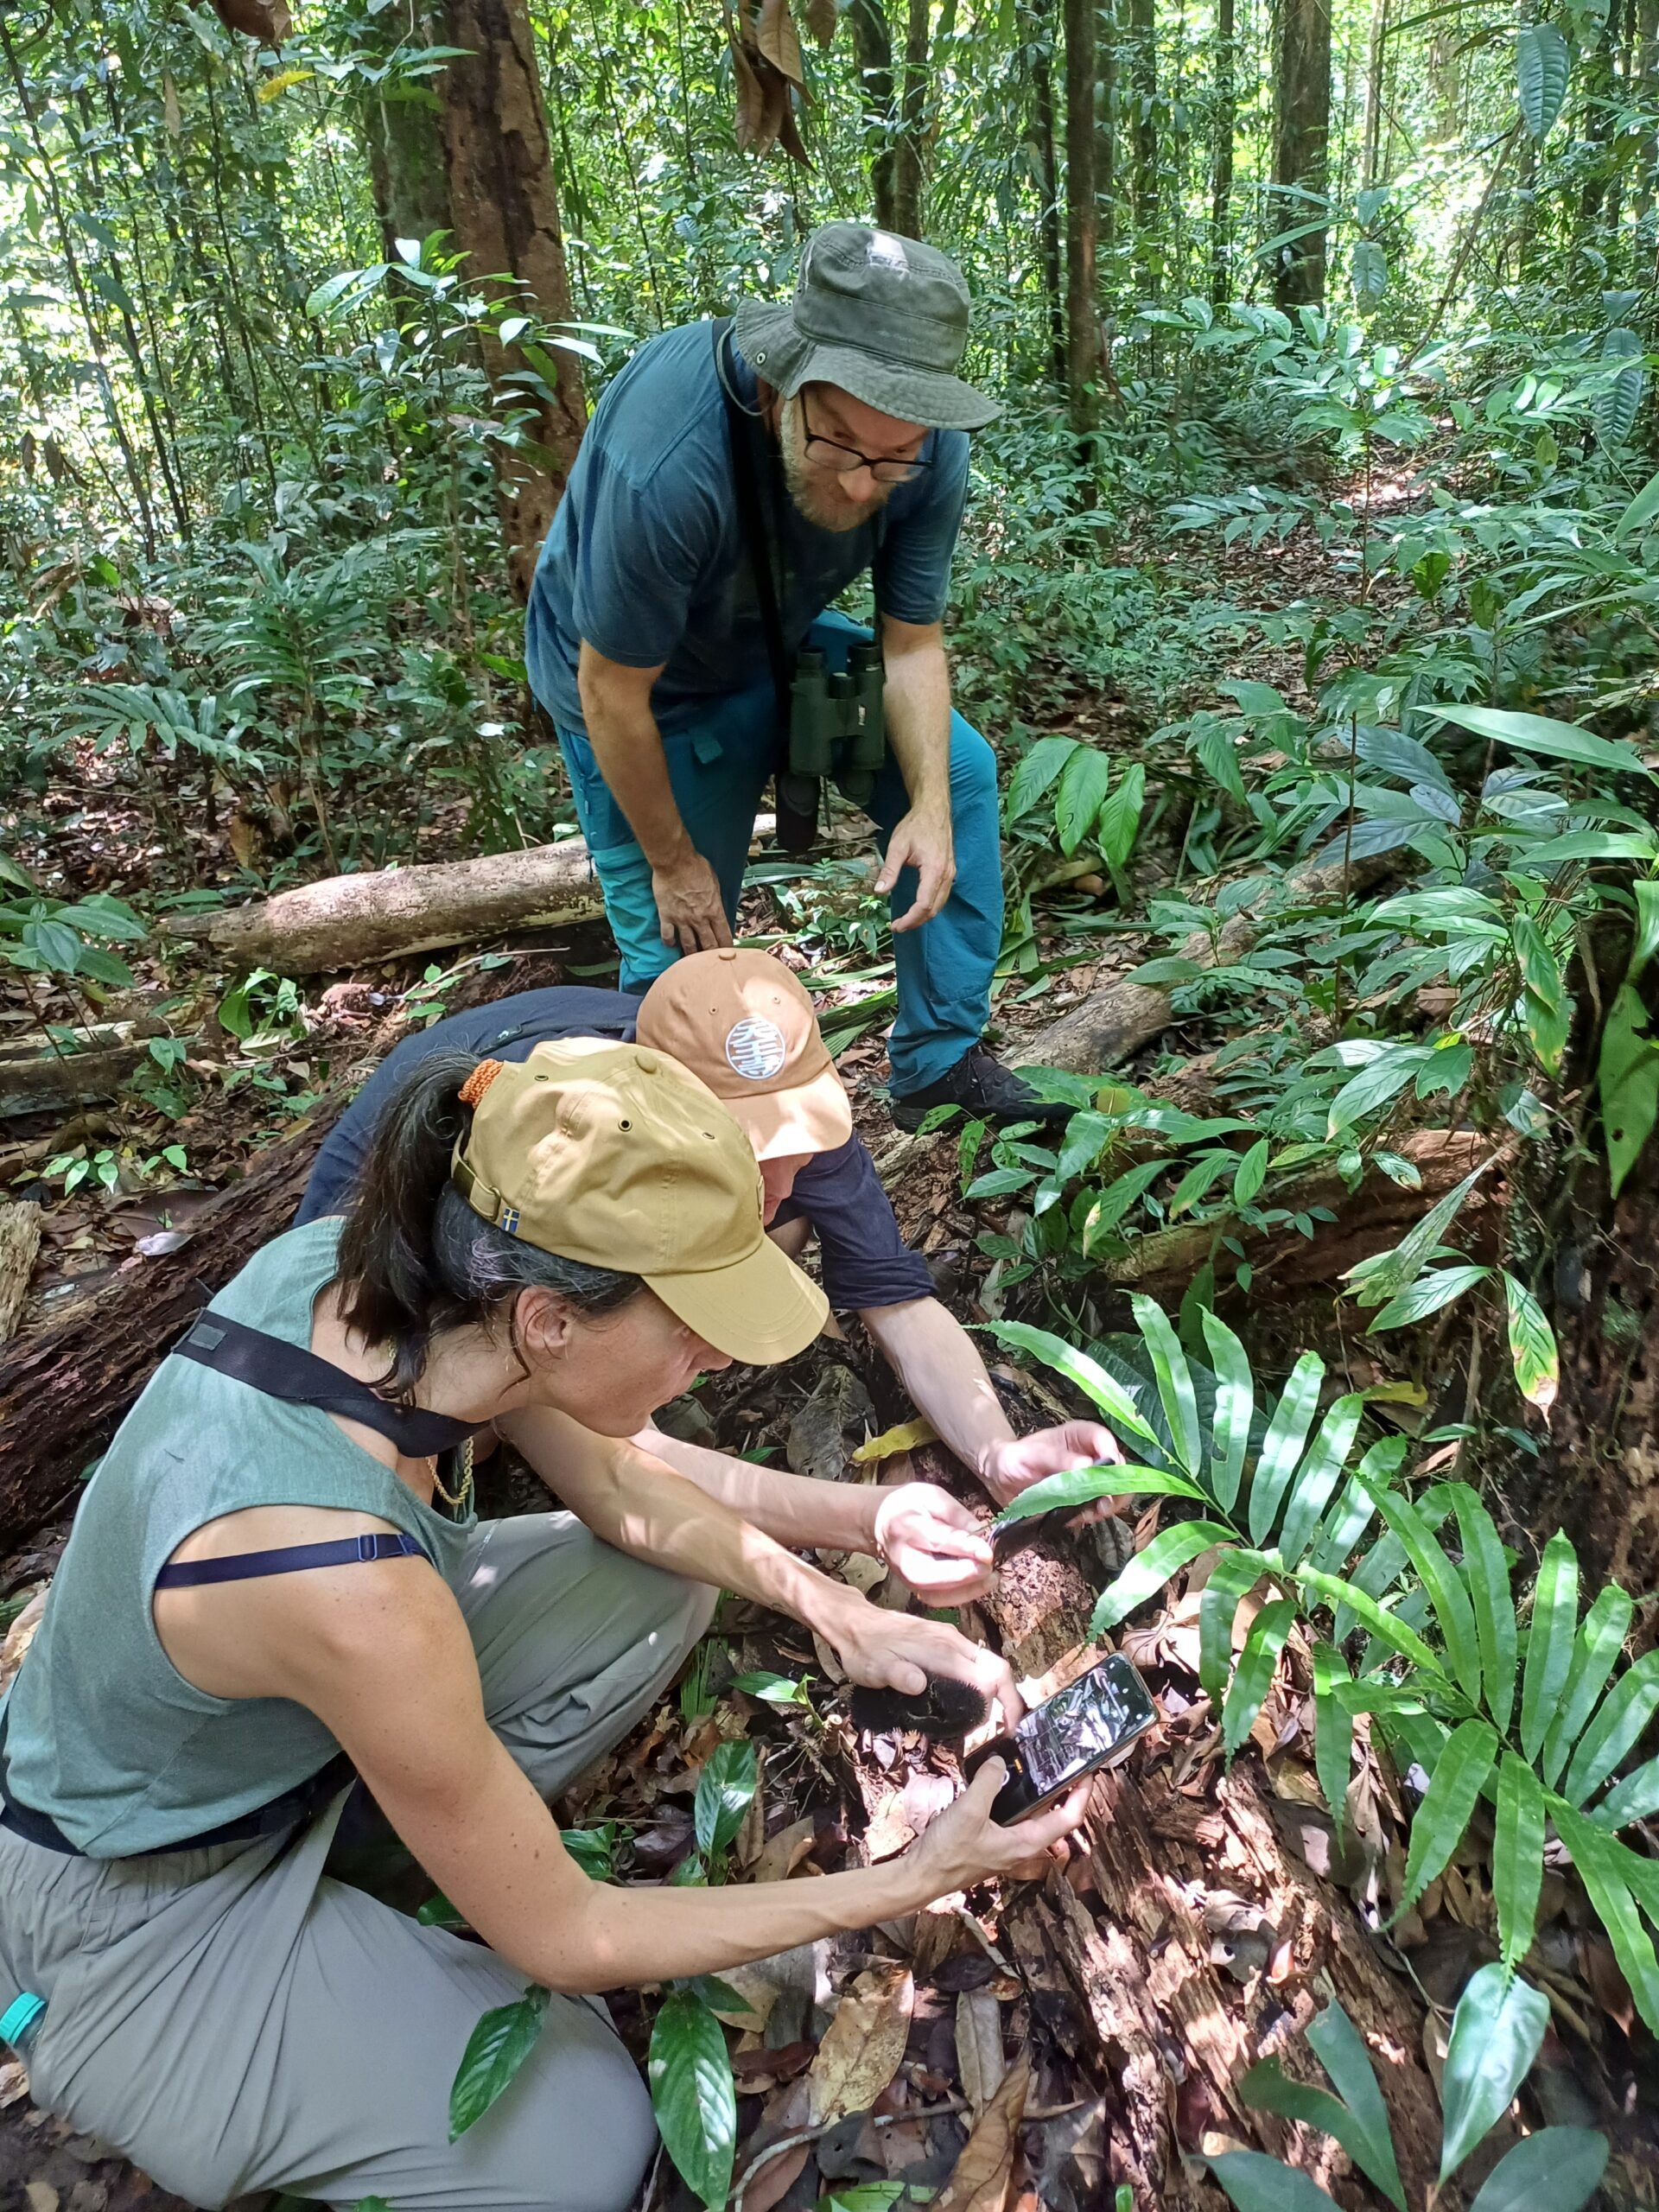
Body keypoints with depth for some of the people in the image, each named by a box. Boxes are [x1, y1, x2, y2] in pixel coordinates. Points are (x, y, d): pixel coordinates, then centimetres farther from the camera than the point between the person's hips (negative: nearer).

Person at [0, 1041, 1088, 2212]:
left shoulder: (356, 1260, -22)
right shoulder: (346, 1591, -42)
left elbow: (618, 1487, -3)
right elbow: (562, 1938, -24)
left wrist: (843, 1614, -12)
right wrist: (916, 1880, -18)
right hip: (141, 1916, -6)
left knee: (659, 1578, -1)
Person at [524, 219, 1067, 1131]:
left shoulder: (930, 451, -24)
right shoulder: (664, 468, -41)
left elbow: (912, 643, -11)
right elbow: (615, 695, -28)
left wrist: (928, 808, -25)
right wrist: (672, 862, -16)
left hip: (781, 645, 5)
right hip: (647, 681, -5)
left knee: (959, 769, -4)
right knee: (679, 951, -3)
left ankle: (940, 1062, 6)